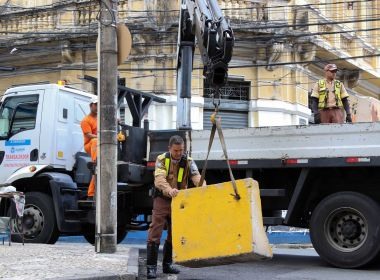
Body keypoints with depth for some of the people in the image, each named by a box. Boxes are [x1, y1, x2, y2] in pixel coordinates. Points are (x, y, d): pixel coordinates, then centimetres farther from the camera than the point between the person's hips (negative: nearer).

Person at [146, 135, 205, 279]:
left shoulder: (188, 161, -3)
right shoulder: (162, 159, -10)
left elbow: (196, 176, -19)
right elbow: (159, 179, -26)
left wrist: (203, 187, -41)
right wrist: (169, 190, -46)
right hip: (162, 200, -3)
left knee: (174, 234, 11)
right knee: (155, 233, -9)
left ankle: (167, 264, 24)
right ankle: (151, 267, -6)